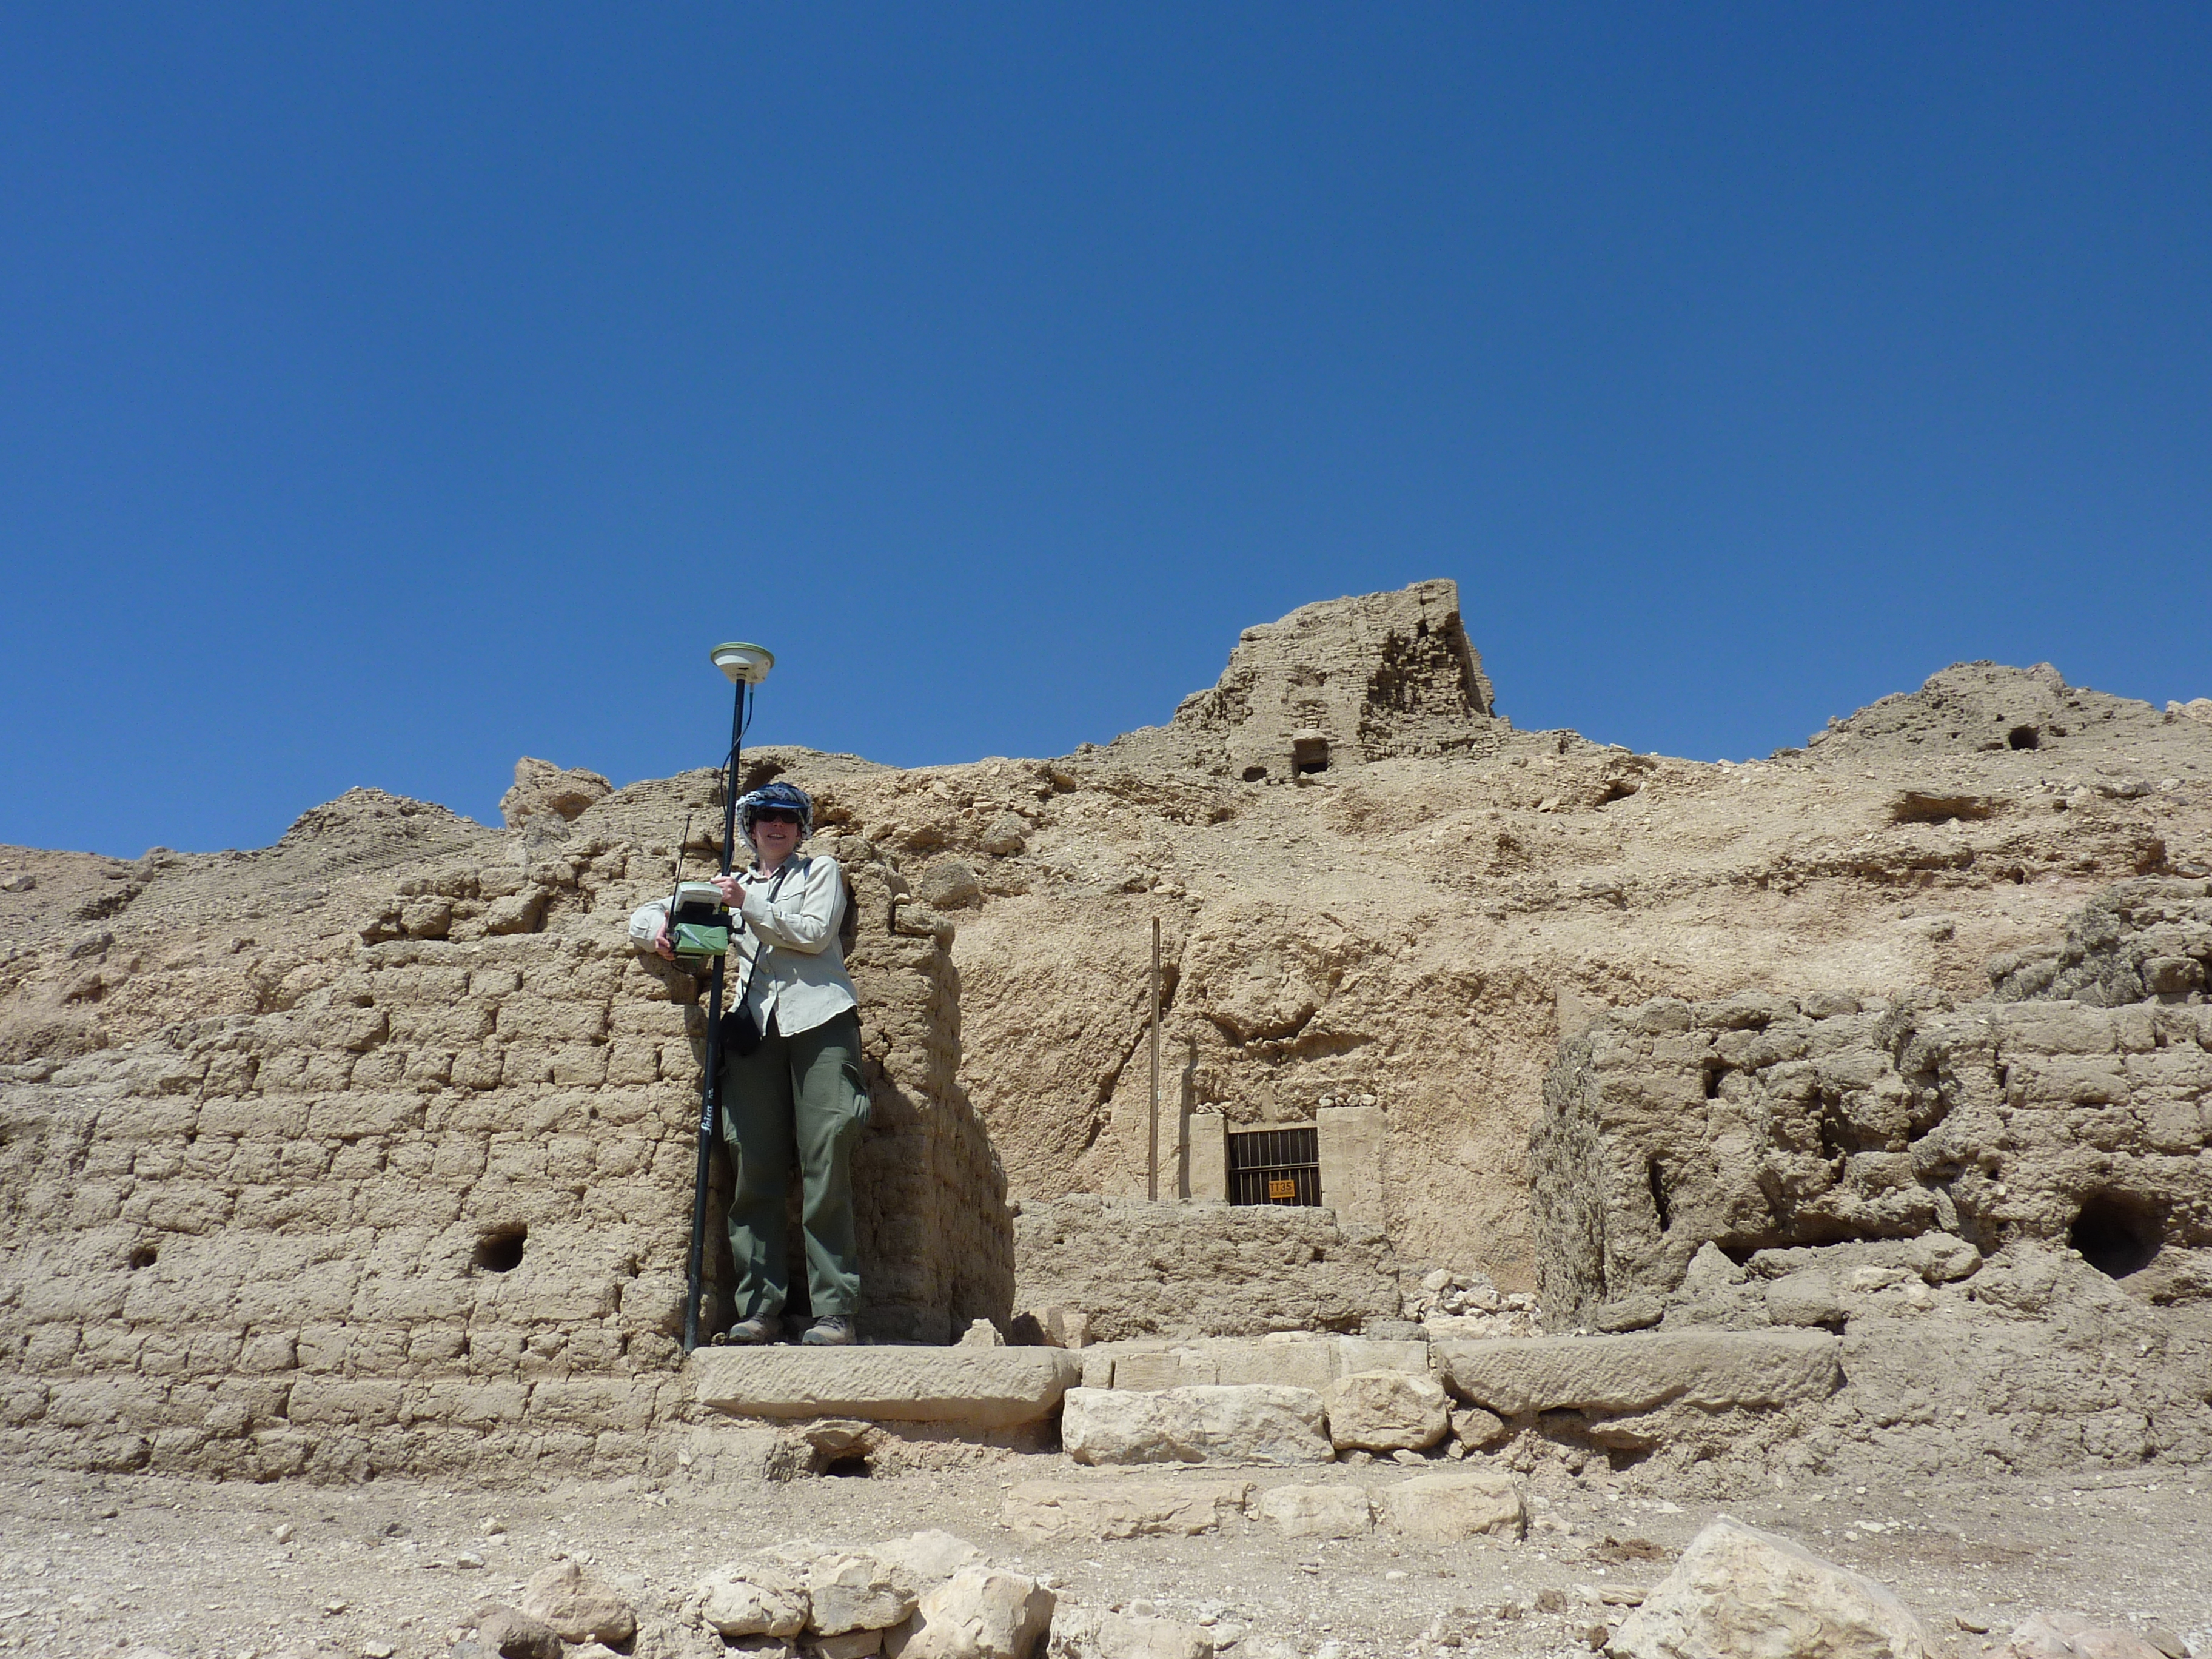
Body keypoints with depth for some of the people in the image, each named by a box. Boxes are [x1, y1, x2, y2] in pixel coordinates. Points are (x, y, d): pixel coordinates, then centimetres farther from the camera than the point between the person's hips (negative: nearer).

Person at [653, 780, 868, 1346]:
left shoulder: (821, 872, 15)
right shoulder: (735, 885, 27)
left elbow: (815, 933, -1)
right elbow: (689, 914, 33)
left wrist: (749, 905, -5)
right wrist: (665, 930, 10)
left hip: (817, 1017, -4)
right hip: (755, 1023, 4)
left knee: (826, 1167, -10)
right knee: (754, 1168, -4)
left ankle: (835, 1312, -11)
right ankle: (758, 1309, -1)